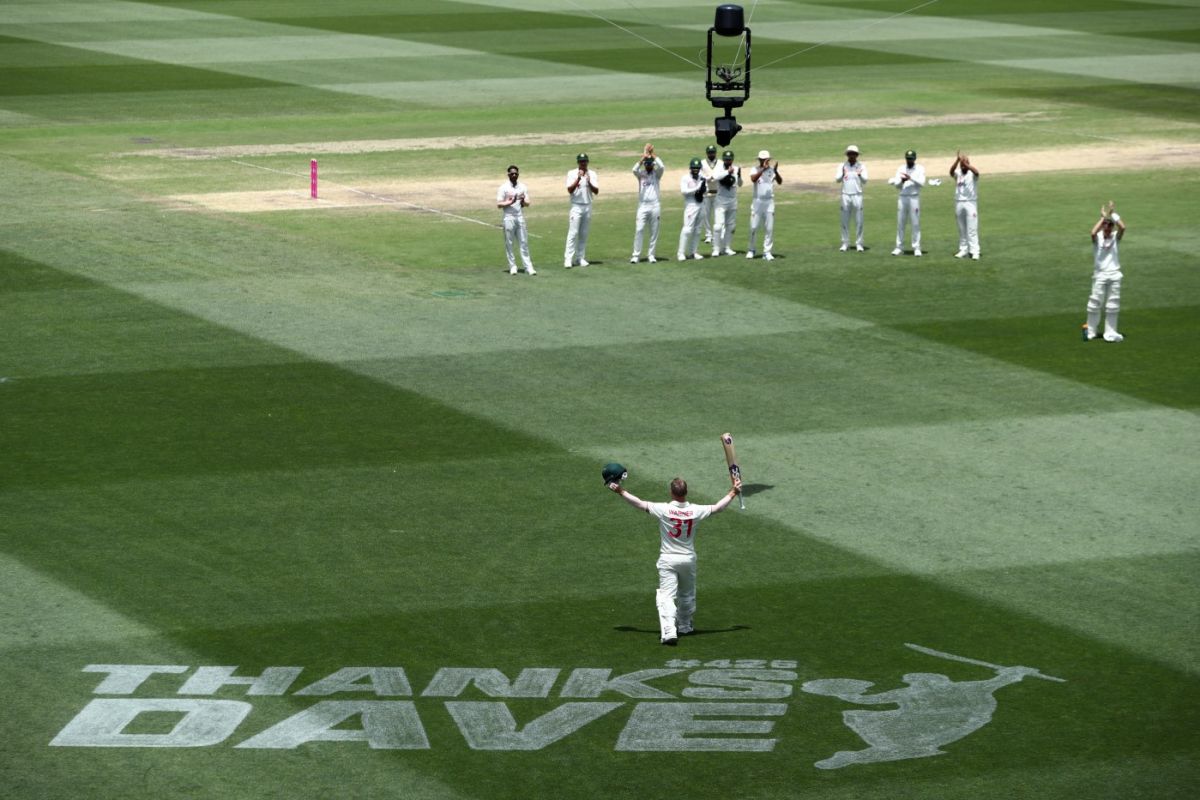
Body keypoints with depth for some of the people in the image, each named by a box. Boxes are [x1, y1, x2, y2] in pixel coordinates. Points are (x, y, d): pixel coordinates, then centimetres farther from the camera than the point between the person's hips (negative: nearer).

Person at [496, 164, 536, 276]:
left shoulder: (523, 187, 10)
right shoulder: (503, 188, -2)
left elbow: (527, 204, 11)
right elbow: (499, 204, -6)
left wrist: (523, 201, -12)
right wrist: (510, 202, -20)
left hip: (520, 217, 3)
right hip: (509, 217, -3)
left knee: (524, 242, 2)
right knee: (509, 243, 1)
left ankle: (528, 267, 0)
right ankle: (512, 266, 9)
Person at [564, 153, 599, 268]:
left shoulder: (592, 174, 5)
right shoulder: (572, 174, -1)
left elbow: (596, 191, -3)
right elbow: (570, 190, -13)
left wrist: (589, 182, -20)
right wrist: (578, 179, -23)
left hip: (587, 206, 3)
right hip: (576, 206, -3)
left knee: (584, 234, 6)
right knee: (573, 233, -10)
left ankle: (580, 258, 12)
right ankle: (568, 259, -11)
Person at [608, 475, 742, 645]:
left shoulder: (664, 509, -17)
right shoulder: (695, 511, -9)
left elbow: (639, 504, -14)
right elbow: (718, 508, 2)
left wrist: (620, 491, -3)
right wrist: (733, 492, 16)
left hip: (668, 560, -3)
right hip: (688, 559, 3)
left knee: (666, 596, -8)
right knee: (687, 595, 24)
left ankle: (669, 632, -24)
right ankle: (685, 626, 39)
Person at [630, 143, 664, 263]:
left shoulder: (656, 174, 6)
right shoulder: (641, 174, 6)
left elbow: (661, 166, -15)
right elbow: (635, 169, -16)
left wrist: (652, 154, -13)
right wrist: (644, 156, -20)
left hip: (655, 205, 1)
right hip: (643, 205, -1)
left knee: (654, 231, 3)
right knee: (639, 230, -7)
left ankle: (651, 255, 12)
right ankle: (636, 255, -5)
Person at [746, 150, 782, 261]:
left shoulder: (772, 170, 1)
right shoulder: (755, 170, -2)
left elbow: (780, 182, -14)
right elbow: (753, 179, -24)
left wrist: (775, 171, -31)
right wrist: (763, 169, -33)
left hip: (769, 202, 1)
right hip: (757, 201, -1)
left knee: (769, 228, 0)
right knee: (754, 227, 0)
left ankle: (767, 252, 5)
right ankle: (751, 250, 15)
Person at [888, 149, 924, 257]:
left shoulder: (920, 169, 1)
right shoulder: (900, 169, 9)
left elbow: (921, 182, -14)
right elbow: (897, 185, 2)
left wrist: (910, 177, -24)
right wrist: (901, 180, -19)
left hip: (914, 198, -3)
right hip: (902, 198, 3)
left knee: (915, 224, -3)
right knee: (900, 223, 4)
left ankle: (916, 248, 1)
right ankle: (899, 248, 9)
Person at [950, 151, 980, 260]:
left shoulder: (972, 174, -4)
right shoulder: (957, 173, 5)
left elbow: (976, 172, -27)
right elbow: (951, 171, -17)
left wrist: (965, 162, -39)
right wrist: (957, 160, -33)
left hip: (971, 203, -4)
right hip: (959, 203, 4)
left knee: (972, 229, -7)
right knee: (962, 229, 10)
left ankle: (974, 251, -9)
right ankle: (963, 250, 17)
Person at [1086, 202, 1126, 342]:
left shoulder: (1115, 236, 4)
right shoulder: (1097, 237, -3)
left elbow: (1122, 227, -15)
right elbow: (1093, 232, -27)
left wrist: (1112, 214, -14)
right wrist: (1103, 217, -20)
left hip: (1114, 274, 3)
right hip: (1100, 275, -3)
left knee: (1113, 304, 6)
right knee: (1095, 303, -2)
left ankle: (1110, 333, 12)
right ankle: (1090, 332, 8)